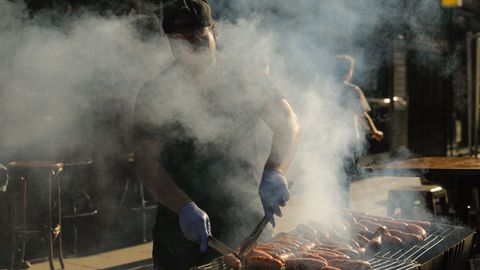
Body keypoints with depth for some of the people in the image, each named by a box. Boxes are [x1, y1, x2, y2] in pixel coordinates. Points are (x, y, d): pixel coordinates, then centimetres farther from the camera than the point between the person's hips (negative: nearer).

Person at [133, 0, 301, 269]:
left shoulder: (244, 81, 2)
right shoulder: (155, 94, -3)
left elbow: (288, 123, -8)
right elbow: (148, 162, -10)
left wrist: (274, 171, -27)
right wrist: (184, 207, -27)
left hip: (246, 226, 1)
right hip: (182, 232, -1)